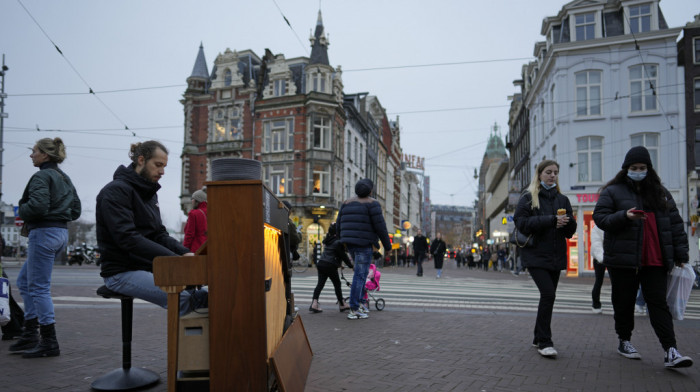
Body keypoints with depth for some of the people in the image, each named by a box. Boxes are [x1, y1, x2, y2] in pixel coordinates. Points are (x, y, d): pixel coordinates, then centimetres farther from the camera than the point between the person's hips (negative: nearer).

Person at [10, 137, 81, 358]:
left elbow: (37, 206, -23)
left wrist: (22, 211, -4)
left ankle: (49, 343, 2)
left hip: (44, 233, -9)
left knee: (39, 288, -3)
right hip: (61, 233, 10)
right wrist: (57, 214, 13)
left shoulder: (42, 177, -10)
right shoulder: (65, 179, 16)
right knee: (24, 281, 19)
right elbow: (75, 211, 17)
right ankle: (30, 334, 21)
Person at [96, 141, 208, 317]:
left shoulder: (149, 194, 17)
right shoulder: (116, 191, -11)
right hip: (122, 272, -8)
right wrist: (174, 257, -28)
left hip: (148, 267, 8)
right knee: (181, 299, -30)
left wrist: (184, 252, -6)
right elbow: (127, 238, -22)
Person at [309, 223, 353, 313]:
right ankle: (342, 305, 16)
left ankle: (314, 304, -4)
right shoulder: (338, 242, -10)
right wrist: (350, 265, 3)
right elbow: (343, 255, -8)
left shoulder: (328, 240, 16)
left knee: (320, 283, 6)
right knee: (337, 284, 6)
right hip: (330, 266, -7)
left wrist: (338, 264, 30)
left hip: (321, 264, 7)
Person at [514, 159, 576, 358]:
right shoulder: (528, 197, 0)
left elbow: (570, 232, 12)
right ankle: (544, 341, -7)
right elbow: (522, 223, -13)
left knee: (548, 296, 10)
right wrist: (551, 220, -18)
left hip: (555, 256, 5)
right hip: (536, 255, -5)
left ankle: (539, 338, 23)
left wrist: (568, 221, -11)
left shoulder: (562, 199, 14)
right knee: (548, 294, -16)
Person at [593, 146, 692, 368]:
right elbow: (600, 217, -3)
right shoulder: (613, 191, 4)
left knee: (658, 304, -2)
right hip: (622, 259, -2)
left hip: (655, 260, 2)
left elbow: (675, 224, 12)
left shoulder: (660, 193, 14)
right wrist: (624, 216, -20)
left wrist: (680, 254, 6)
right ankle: (624, 341, 24)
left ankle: (670, 352, -4)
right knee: (624, 303, 8)